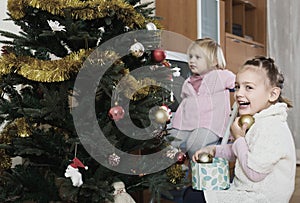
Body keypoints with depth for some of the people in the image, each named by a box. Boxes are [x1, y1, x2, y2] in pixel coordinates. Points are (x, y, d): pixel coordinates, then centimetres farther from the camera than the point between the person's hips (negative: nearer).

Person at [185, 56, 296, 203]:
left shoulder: (272, 128, -23)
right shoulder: (256, 122, 10)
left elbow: (255, 172, -25)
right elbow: (238, 151, 22)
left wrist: (239, 138, -15)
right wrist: (214, 150, 6)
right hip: (244, 190, 10)